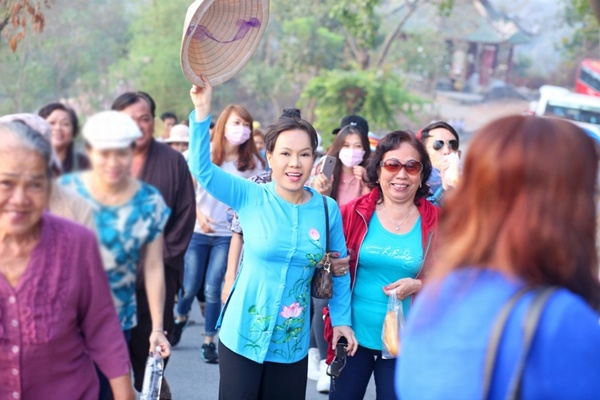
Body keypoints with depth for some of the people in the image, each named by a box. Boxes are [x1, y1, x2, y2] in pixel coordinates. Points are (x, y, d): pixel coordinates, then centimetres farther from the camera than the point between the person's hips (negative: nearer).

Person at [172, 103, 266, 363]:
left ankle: (209, 342, 12)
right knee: (190, 286, 4)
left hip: (227, 234, 0)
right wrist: (198, 214, -10)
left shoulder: (252, 161, -1)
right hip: (198, 231, 0)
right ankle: (180, 318, 36)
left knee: (213, 289, -3)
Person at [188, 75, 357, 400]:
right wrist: (202, 111, -26)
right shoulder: (250, 197, -8)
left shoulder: (327, 209, -2)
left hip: (293, 343, 2)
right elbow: (201, 168, -18)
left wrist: (342, 319, 7)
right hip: (242, 336, -2)